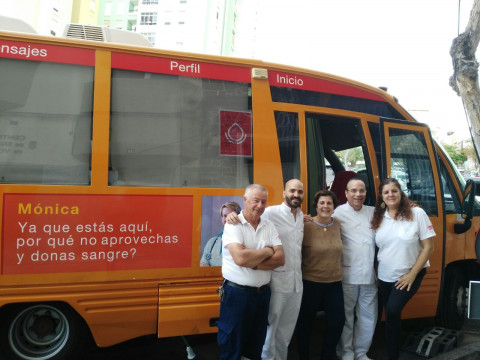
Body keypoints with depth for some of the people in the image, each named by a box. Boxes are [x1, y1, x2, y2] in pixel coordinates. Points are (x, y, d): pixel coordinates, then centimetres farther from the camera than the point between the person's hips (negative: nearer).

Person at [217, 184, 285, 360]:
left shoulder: (269, 226, 4)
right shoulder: (233, 224, -11)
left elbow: (280, 258, -6)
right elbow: (240, 258, -25)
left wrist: (252, 263, -17)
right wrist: (267, 251, -11)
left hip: (263, 292, 5)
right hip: (236, 292, -5)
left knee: (257, 344, 19)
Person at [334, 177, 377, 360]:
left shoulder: (374, 212, 11)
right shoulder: (339, 213, -6)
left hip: (369, 275, 5)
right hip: (348, 275, -5)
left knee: (368, 317, 14)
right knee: (346, 316, 6)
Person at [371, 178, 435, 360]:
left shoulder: (417, 213, -13)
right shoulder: (378, 218, 0)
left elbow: (428, 247, -12)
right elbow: (378, 247, 11)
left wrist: (412, 274, -15)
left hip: (409, 275, -4)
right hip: (385, 277, 5)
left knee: (392, 311, -16)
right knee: (391, 315, 13)